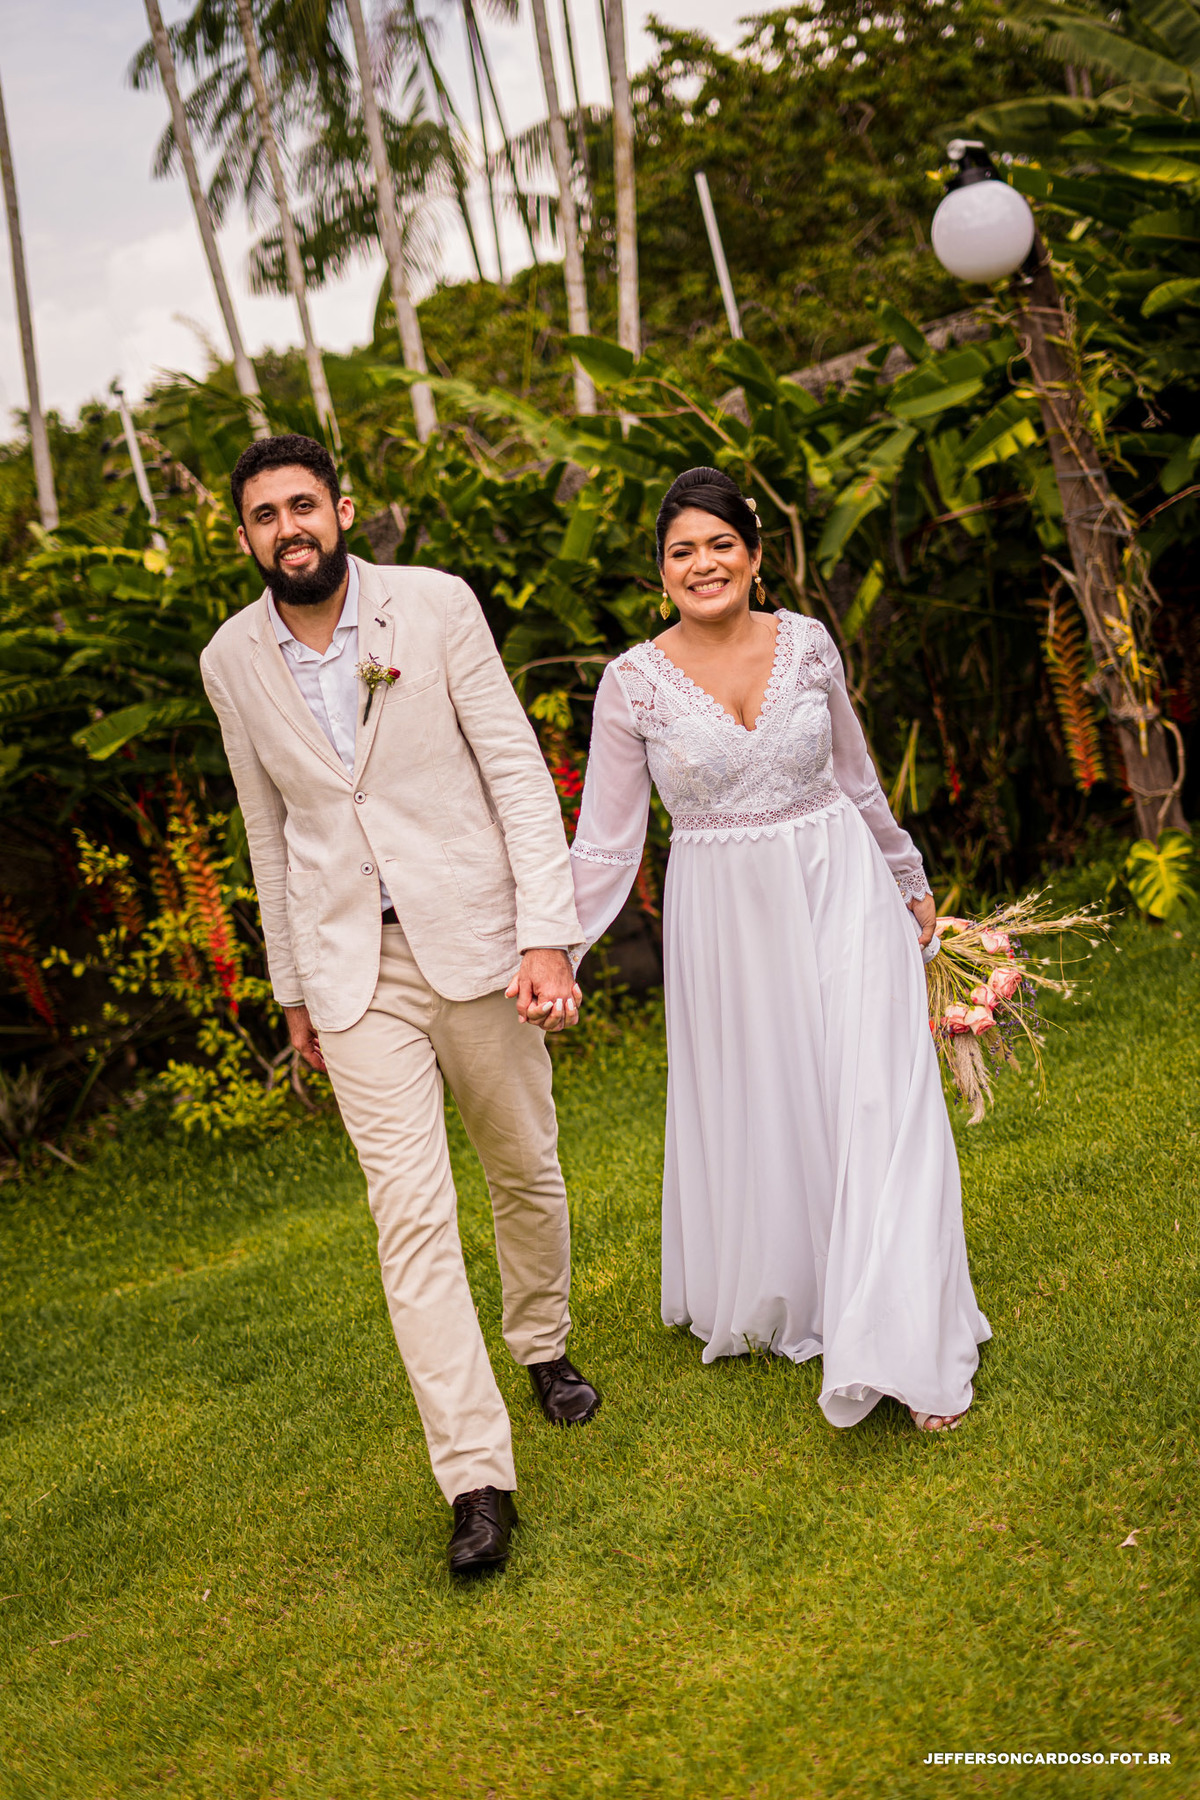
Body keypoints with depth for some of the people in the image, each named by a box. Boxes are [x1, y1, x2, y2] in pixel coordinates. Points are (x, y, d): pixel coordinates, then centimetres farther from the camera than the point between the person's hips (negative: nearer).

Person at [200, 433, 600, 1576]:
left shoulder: (436, 605, -6)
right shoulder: (233, 661, 2)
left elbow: (517, 770, -7)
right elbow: (269, 829, 11)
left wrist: (547, 934, -15)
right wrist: (292, 990, 15)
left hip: (473, 938, 0)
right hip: (351, 969, 1)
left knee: (525, 1170, 15)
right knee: (411, 1217, -7)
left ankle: (542, 1344, 43)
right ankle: (477, 1478, -2)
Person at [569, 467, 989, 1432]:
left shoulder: (808, 644, 0)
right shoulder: (635, 683, -6)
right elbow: (607, 838, -2)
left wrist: (909, 879, 21)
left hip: (840, 892, 1)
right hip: (726, 918, -1)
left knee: (877, 1104, -5)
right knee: (755, 1115, 9)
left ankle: (909, 1349, 0)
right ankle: (776, 1304, 34)